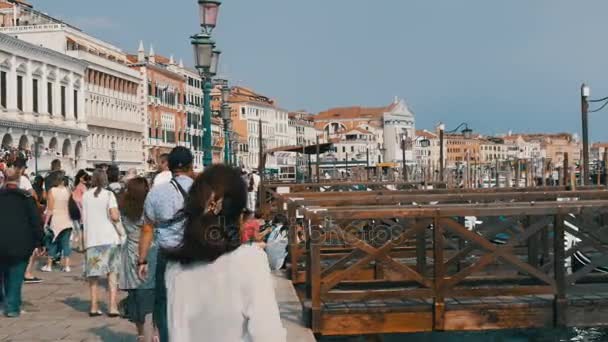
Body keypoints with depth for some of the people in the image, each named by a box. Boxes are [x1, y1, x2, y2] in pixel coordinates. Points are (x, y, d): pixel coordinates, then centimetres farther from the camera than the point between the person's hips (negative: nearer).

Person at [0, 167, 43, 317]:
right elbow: (36, 221, -7)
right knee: (15, 277, 4)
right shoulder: (26, 197, -6)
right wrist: (39, 242, -2)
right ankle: (12, 307, 1)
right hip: (20, 244, -2)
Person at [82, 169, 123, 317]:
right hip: (109, 237, -2)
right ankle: (113, 306, 0)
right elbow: (115, 216, -14)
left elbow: (83, 219, 9)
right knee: (112, 272, 7)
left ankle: (94, 306, 6)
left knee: (93, 273, 11)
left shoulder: (85, 196, 6)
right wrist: (118, 216, 7)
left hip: (91, 238, 3)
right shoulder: (108, 194, -4)